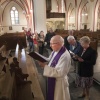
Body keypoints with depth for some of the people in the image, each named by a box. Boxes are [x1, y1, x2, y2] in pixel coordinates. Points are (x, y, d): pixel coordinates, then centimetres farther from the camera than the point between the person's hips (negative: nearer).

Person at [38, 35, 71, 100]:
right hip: (52, 80, 9)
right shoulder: (55, 51, 0)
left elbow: (59, 72, -32)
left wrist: (45, 66, -32)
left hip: (59, 82, -8)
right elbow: (51, 61, 14)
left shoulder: (65, 56, -30)